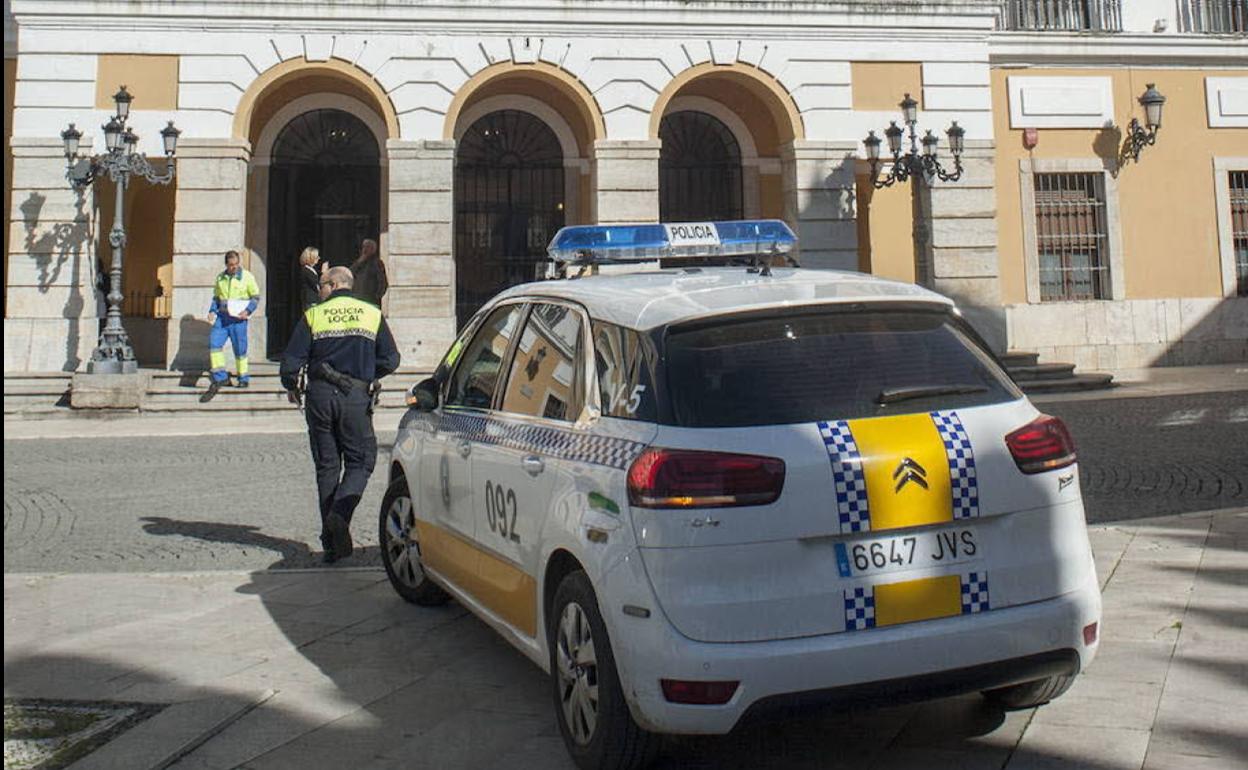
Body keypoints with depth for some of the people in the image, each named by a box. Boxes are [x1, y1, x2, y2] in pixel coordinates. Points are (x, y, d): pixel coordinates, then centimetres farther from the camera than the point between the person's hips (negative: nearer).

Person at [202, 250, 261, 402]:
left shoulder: (247, 276, -1)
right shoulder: (220, 278, 11)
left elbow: (256, 296, 0)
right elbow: (216, 297, 20)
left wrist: (247, 311, -14)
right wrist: (212, 311, 3)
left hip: (238, 319, -3)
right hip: (222, 317, 3)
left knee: (240, 349, 3)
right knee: (214, 342, -11)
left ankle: (243, 378, 18)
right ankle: (220, 376, -3)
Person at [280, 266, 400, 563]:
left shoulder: (313, 315, 2)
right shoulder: (373, 314, 5)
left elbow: (291, 360, -2)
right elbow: (390, 360, 5)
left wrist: (291, 387, 18)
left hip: (320, 396, 1)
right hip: (356, 397, -1)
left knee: (326, 466, 9)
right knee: (361, 461, 9)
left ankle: (332, 542, 10)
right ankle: (340, 514, -18)